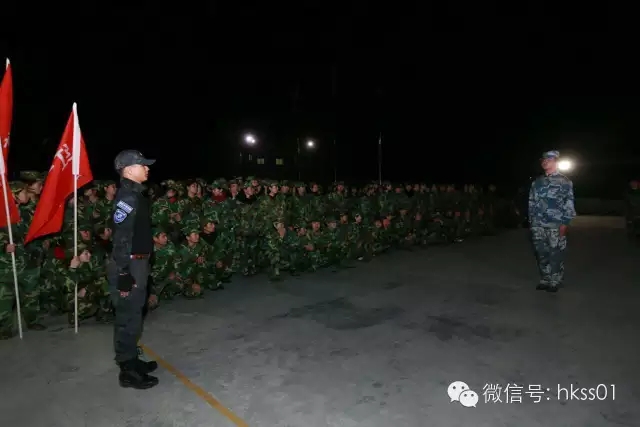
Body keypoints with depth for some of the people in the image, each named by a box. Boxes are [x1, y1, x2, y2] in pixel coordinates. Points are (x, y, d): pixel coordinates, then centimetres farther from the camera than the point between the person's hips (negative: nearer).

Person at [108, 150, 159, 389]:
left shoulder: (135, 194, 13)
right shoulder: (127, 196, -18)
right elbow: (121, 238, -24)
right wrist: (124, 272, -25)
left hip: (137, 263, 10)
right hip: (129, 266, -10)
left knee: (133, 315, 19)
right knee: (129, 318, 0)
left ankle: (132, 361, 33)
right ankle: (128, 371, 13)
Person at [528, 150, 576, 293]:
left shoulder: (565, 181, 1)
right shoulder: (537, 182, 15)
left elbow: (569, 204, -5)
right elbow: (532, 203, 16)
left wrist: (565, 223, -12)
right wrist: (531, 221, 11)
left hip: (556, 225, -5)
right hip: (538, 225, 5)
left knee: (556, 255, -1)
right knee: (541, 254, 8)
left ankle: (555, 282, 10)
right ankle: (544, 281, 19)